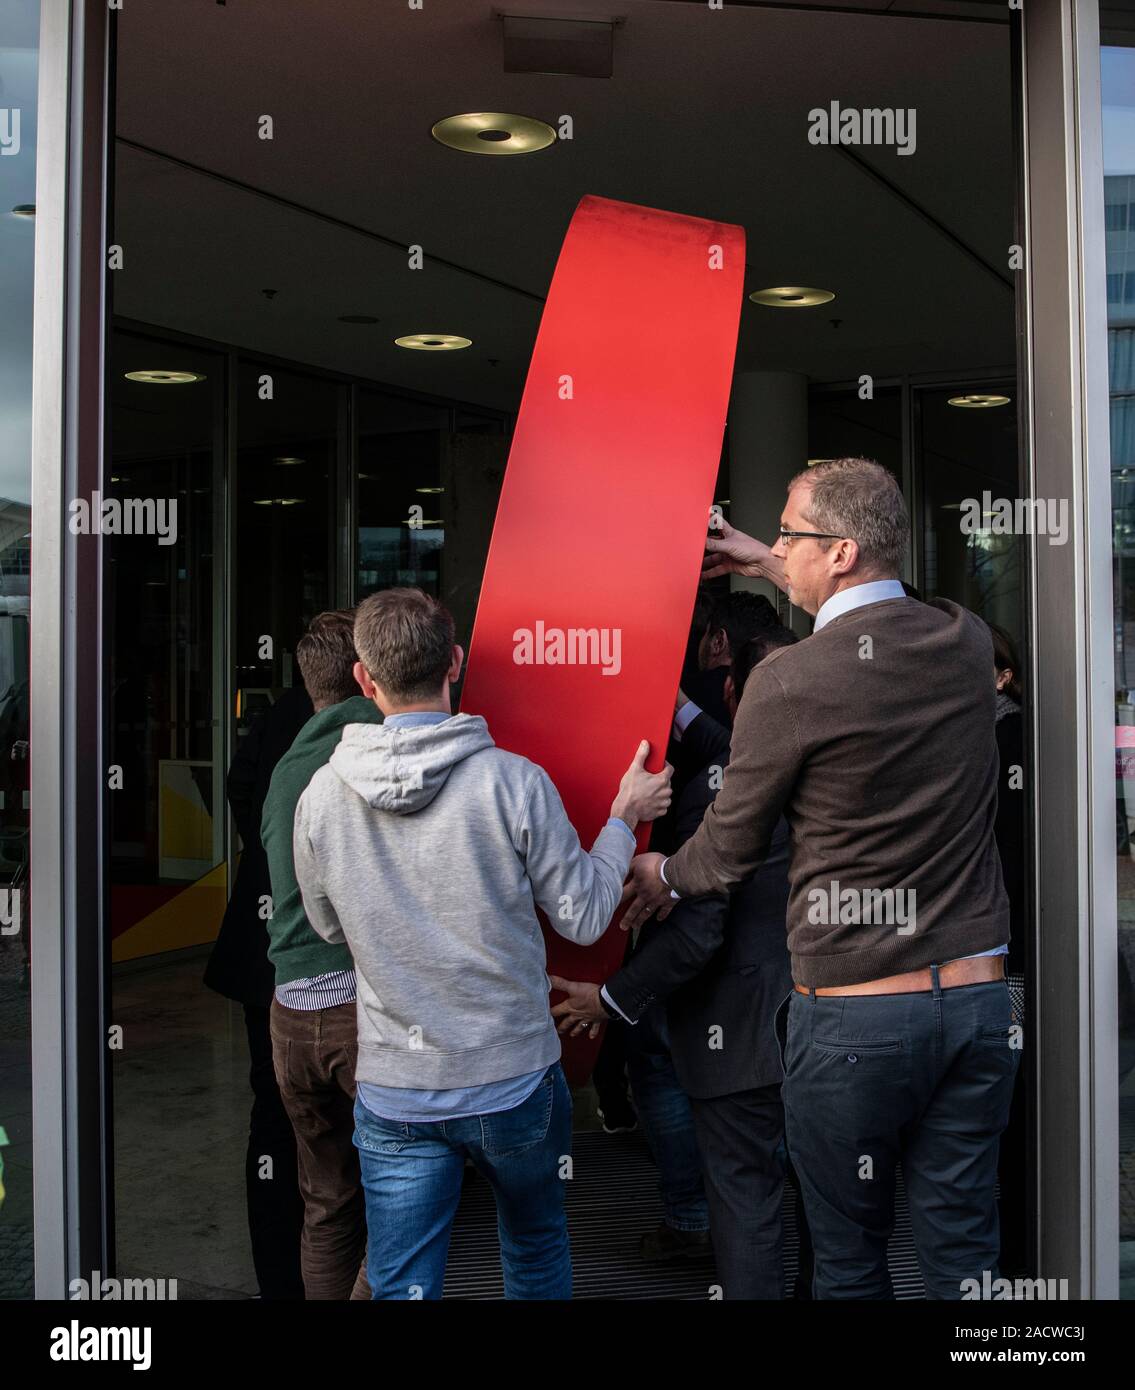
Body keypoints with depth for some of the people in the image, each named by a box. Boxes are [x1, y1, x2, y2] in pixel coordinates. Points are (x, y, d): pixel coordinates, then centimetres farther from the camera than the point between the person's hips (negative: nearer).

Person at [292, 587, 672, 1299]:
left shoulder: (321, 797, -9)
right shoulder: (515, 783, -17)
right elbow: (584, 917, -7)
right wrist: (625, 818, 7)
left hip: (393, 1099, 1)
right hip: (516, 1082, 0)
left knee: (402, 1286, 11)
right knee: (538, 1253, 24)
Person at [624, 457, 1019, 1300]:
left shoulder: (789, 682, -15)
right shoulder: (966, 641, 1)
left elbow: (730, 851, -1)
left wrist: (663, 876, 21)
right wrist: (772, 568, 35)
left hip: (852, 1014, -5)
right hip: (979, 997, 5)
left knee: (850, 1258, 12)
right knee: (964, 1250, 13)